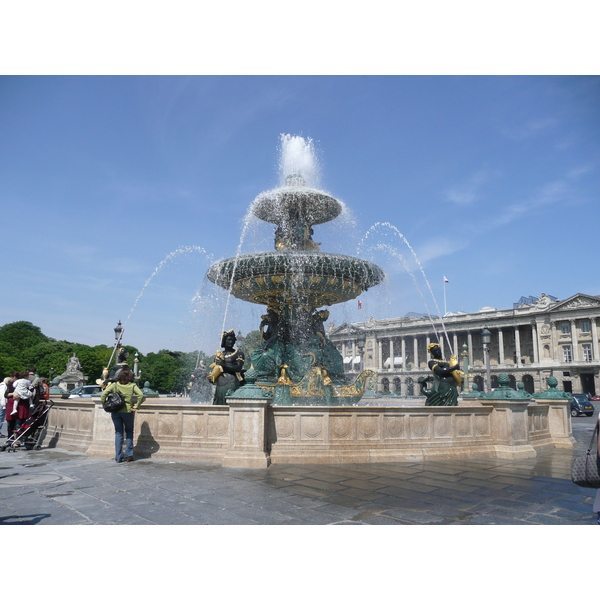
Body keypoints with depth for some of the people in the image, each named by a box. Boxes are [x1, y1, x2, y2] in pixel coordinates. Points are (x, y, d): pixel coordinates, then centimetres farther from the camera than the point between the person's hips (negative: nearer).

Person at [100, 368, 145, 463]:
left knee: (118, 433, 11)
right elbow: (141, 395, -13)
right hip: (127, 411, -1)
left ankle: (118, 457, 10)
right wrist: (135, 407, -6)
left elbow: (103, 394, -7)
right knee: (129, 432, 16)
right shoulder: (132, 385, -1)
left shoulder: (114, 385, 2)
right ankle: (129, 455, 13)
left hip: (115, 411, 1)